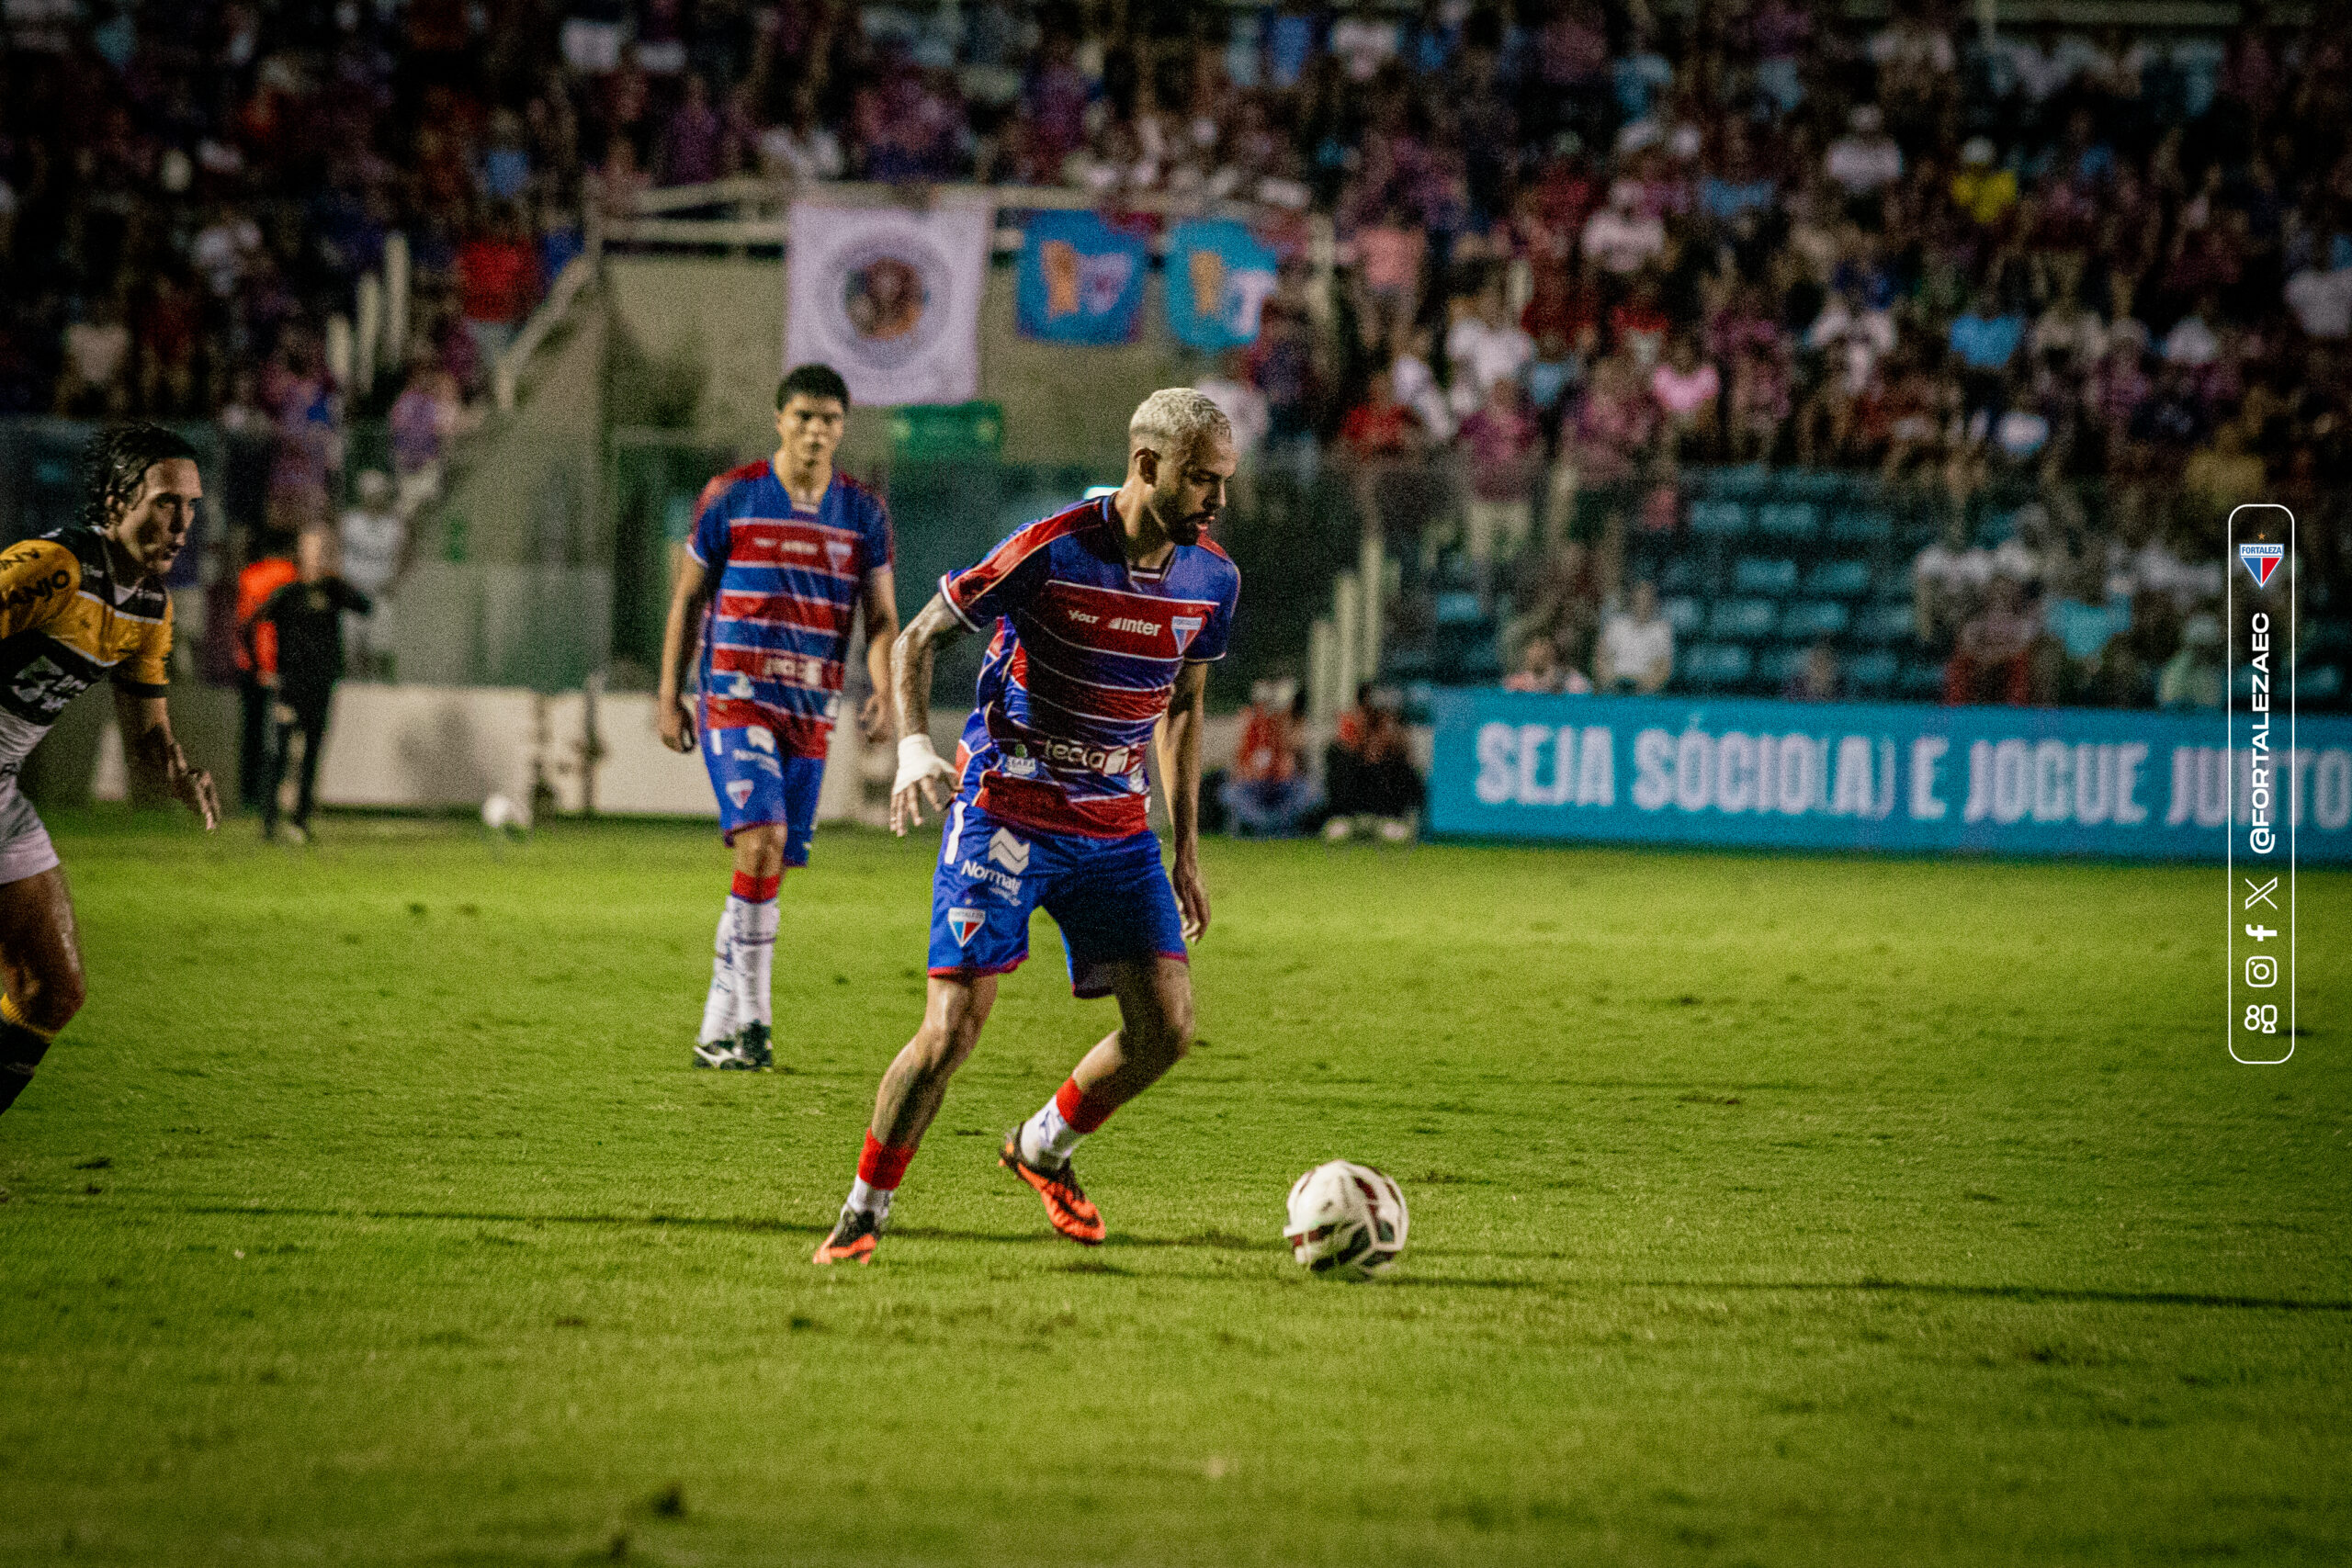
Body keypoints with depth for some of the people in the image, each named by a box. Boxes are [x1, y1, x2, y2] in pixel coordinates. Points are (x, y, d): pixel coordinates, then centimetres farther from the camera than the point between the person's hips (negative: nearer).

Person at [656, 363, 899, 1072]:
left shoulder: (863, 513, 7)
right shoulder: (730, 498, -1)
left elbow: (881, 617, 7)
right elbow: (687, 597, 6)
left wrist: (884, 693, -11)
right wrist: (670, 695, 3)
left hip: (812, 710, 4)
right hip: (734, 695, -4)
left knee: (769, 868, 6)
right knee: (761, 836, -22)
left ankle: (717, 1031, 16)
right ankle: (752, 1016, -18)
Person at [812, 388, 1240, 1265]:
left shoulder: (1211, 578, 0)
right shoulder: (1052, 551, -18)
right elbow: (914, 641, -9)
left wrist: (1187, 850, 15)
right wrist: (914, 750, -26)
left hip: (1116, 829, 5)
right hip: (1005, 813, -5)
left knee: (1165, 1028, -4)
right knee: (954, 1029, -12)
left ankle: (1043, 1149, 24)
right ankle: (863, 1212, 6)